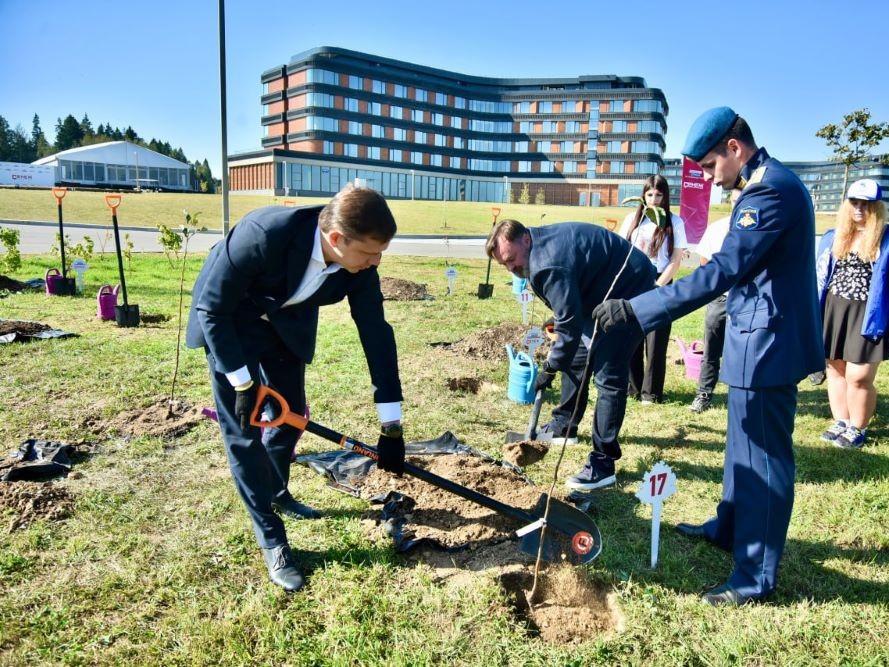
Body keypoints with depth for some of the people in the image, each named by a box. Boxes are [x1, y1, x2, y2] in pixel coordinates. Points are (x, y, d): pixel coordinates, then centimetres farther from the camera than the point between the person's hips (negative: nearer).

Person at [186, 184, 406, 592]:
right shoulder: (264, 234, -40)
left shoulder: (358, 263, -24)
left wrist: (391, 426, -15)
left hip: (287, 324, 5)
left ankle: (276, 494, 42)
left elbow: (376, 332, -16)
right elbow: (212, 307, -28)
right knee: (244, 430, -5)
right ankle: (271, 539, 10)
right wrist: (243, 385, -24)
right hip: (229, 322, -5)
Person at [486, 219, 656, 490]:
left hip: (629, 293, -11)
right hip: (603, 292, 11)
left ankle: (603, 463, -11)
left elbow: (570, 323, -30)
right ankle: (566, 423, 33)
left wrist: (550, 368, -20)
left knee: (608, 377, -15)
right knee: (576, 356, 17)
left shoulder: (548, 265, -31)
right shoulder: (544, 242, 2)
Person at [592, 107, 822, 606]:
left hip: (767, 343, -11)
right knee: (745, 446, 23)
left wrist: (636, 310, -31)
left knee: (764, 456, 1)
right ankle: (730, 528, 41)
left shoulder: (770, 190, -21)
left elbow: (720, 273, -29)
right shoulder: (770, 182, 11)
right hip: (759, 338, 11)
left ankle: (757, 576, 15)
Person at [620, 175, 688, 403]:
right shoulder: (632, 218, 8)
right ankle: (631, 386, 17)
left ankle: (651, 393, 9)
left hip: (659, 286, -2)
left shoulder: (674, 222, 0)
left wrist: (655, 288, -8)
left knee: (655, 342, 0)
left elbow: (676, 261, -2)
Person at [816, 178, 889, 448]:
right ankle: (841, 423, 27)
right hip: (833, 311, 4)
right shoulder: (832, 237, 8)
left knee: (859, 376, -5)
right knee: (835, 369, 11)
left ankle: (857, 429, 15)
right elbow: (820, 276, 11)